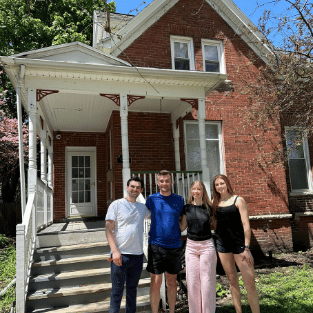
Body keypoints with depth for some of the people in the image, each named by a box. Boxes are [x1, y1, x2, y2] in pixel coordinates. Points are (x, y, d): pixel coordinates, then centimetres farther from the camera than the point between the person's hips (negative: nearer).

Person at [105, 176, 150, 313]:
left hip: (138, 255, 4)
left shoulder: (143, 207, 10)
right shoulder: (116, 205, -4)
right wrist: (115, 251, -16)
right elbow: (108, 229, -7)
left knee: (132, 289, 17)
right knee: (117, 290, 4)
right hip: (120, 254, -4)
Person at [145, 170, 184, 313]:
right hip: (156, 244, -2)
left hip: (174, 245, 2)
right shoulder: (151, 199, 1)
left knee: (172, 281, 14)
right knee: (156, 282, 0)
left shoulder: (179, 199, 5)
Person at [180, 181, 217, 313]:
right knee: (192, 281, 7)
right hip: (191, 246, 2)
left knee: (207, 280, 3)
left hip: (207, 245, -2)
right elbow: (182, 227, 7)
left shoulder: (209, 208, -1)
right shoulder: (187, 208, 3)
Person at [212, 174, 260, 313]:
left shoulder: (238, 200, -3)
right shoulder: (215, 202, 8)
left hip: (239, 244, -4)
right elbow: (212, 222, 14)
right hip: (222, 244, 4)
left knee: (250, 282, -6)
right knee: (232, 281, 11)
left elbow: (246, 225, -7)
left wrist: (247, 248, -12)